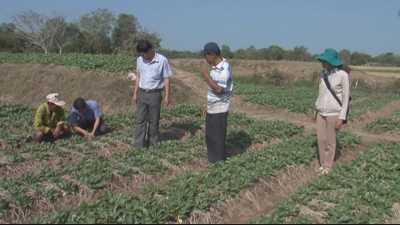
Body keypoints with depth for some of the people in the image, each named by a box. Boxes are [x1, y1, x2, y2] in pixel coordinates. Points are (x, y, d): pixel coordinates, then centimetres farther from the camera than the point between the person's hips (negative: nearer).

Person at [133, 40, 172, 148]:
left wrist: (167, 96, -8)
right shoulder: (140, 60, 4)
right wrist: (135, 93, 12)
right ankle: (139, 146, 7)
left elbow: (166, 79, -6)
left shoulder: (162, 60, -10)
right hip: (142, 93, 4)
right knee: (140, 120, 2)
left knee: (154, 121, 6)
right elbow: (138, 77, 14)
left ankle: (153, 144, 21)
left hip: (155, 94, -4)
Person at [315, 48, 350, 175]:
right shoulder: (323, 74, 5)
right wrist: (317, 111, 15)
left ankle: (328, 166, 21)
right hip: (321, 112, 6)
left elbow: (346, 98, -12)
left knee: (330, 141, 4)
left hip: (334, 113, -6)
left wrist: (341, 118, -15)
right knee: (321, 140, 9)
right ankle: (323, 164, 25)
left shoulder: (342, 75, -14)